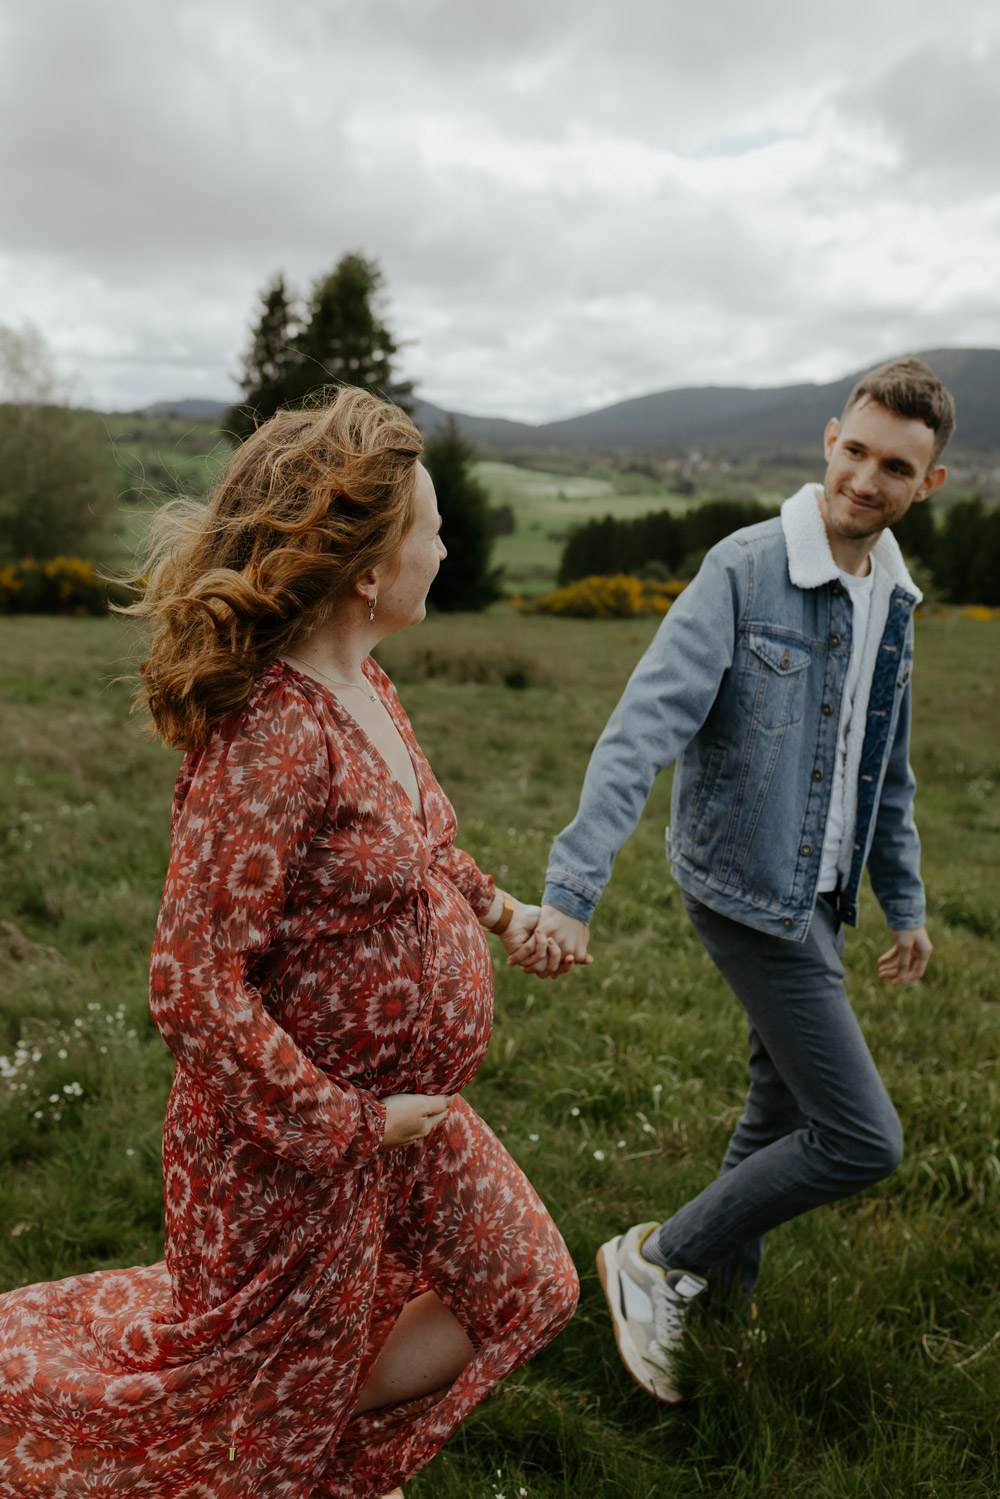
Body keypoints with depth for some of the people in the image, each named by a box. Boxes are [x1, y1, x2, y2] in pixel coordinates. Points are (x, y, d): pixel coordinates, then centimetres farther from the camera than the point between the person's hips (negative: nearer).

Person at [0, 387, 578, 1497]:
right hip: (292, 1147, -9)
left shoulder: (364, 687, 0)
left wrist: (493, 903, 14)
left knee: (519, 1288, 22)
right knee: (247, 1378, 15)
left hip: (401, 1115, 9)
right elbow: (194, 990, -31)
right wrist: (345, 1126, -23)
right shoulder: (271, 735, -31)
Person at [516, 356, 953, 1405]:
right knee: (861, 1139, -6)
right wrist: (571, 888, -35)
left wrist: (904, 902, 21)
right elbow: (642, 729, -27)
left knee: (785, 1103, 20)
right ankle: (657, 1259, 12)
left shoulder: (895, 597, 7)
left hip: (817, 894, 8)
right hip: (749, 891, -8)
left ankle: (721, 1284, 43)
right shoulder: (745, 570, -18)